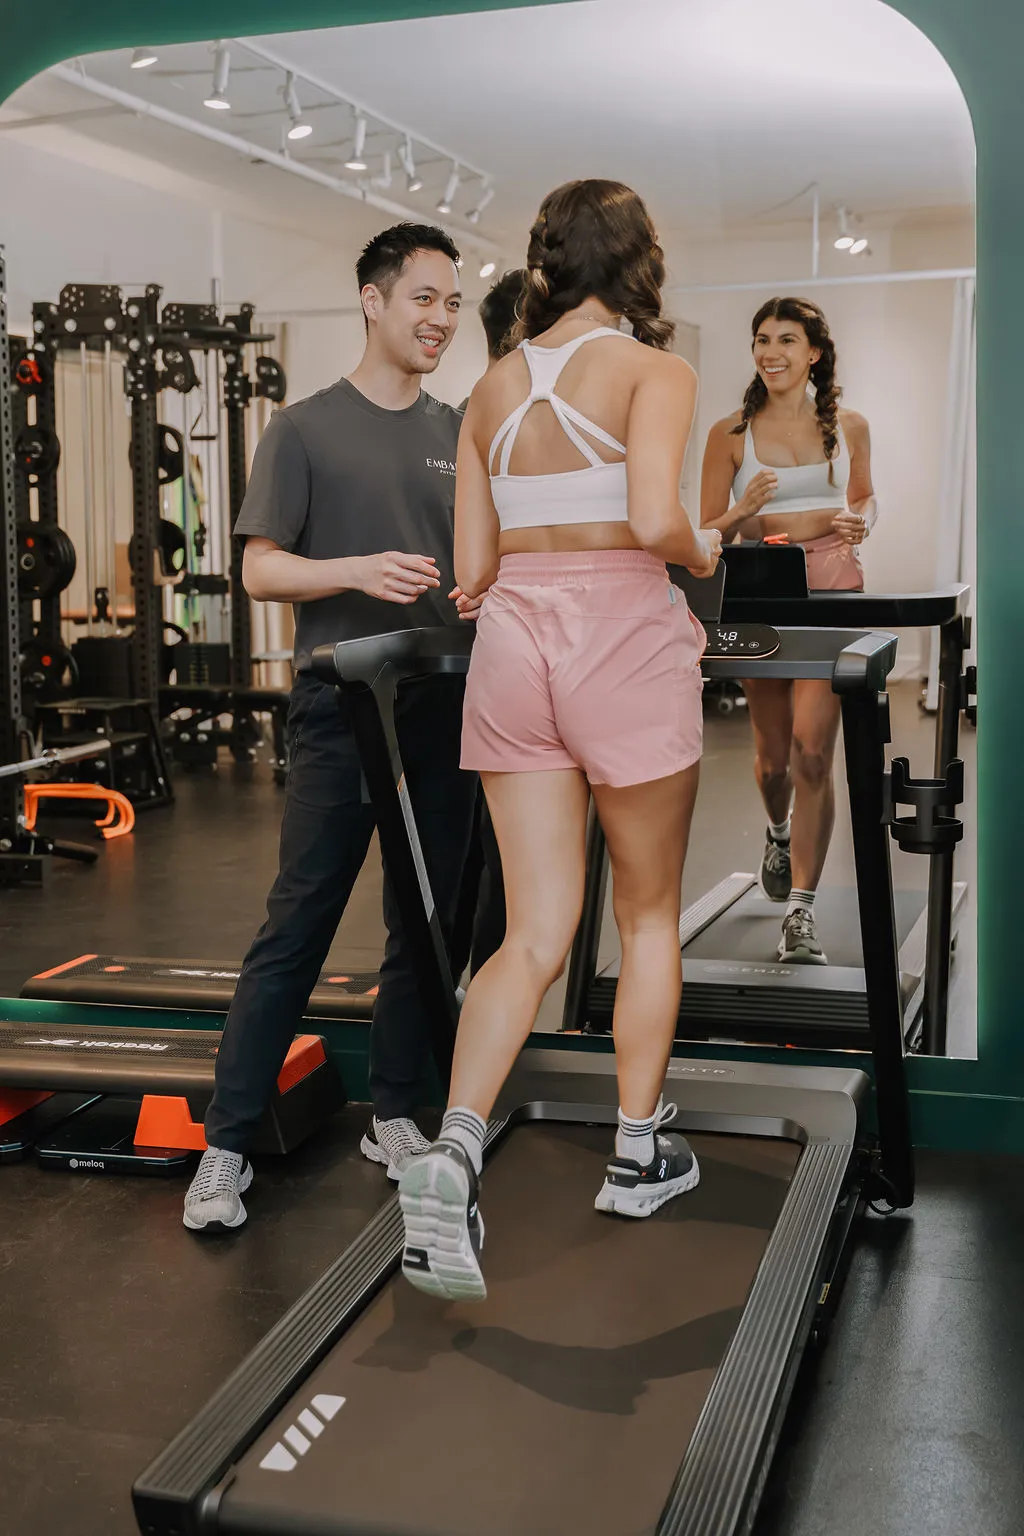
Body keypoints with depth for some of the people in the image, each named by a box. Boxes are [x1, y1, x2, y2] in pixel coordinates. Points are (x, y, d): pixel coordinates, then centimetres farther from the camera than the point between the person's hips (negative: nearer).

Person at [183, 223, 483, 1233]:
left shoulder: (460, 436, 14)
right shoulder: (306, 429, 1)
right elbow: (260, 570, -3)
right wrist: (356, 570, -20)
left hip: (445, 703, 5)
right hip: (343, 704, -5)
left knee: (427, 925, 9)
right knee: (297, 926, -5)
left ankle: (393, 1118, 22)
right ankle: (227, 1146, 3)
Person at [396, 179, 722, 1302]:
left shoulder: (493, 389, 12)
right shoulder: (653, 369, -3)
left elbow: (472, 569, 9)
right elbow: (654, 520, -20)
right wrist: (699, 552, 2)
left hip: (513, 644, 5)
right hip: (623, 641, -4)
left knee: (536, 935, 6)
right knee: (649, 915, 14)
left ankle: (454, 1144, -13)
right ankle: (638, 1154, 25)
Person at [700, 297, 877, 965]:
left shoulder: (849, 426, 7)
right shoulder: (730, 433, 3)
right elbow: (708, 531, 5)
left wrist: (861, 522, -3)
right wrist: (742, 512, -17)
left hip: (832, 591, -1)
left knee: (813, 749, -12)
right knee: (774, 754, 11)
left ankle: (801, 911, -5)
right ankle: (780, 833, 48)